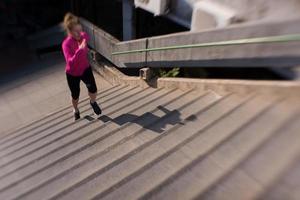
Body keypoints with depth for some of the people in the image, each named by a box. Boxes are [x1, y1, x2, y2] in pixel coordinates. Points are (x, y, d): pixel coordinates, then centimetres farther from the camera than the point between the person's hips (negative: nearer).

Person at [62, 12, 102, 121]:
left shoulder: (84, 36, -15)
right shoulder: (66, 44, -30)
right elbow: (70, 62, -41)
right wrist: (79, 49, -50)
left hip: (85, 69, 3)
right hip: (72, 74, -3)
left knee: (93, 90, -10)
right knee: (75, 95, 13)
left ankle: (93, 102, 27)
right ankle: (76, 110, 46)